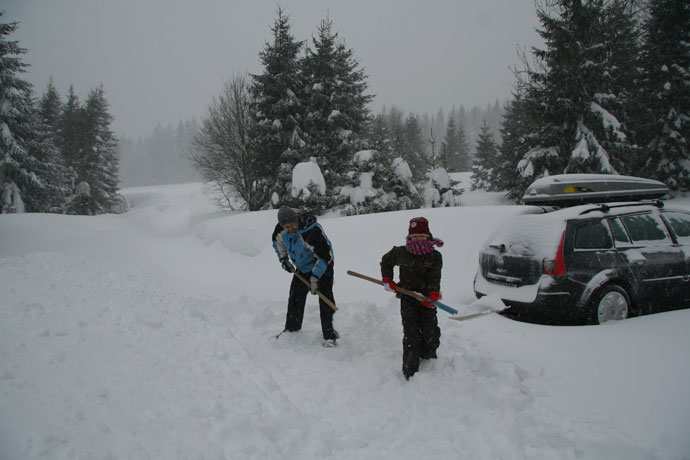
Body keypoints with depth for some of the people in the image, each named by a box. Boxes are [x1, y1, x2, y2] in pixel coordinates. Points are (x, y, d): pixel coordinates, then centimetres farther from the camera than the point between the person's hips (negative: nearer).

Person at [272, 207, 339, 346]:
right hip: (302, 268, 7)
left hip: (322, 266, -6)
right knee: (295, 298, 11)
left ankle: (329, 335, -5)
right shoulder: (281, 229, -14)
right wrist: (283, 259, 2)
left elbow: (324, 255, -31)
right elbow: (278, 241, 11)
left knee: (325, 300, -12)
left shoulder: (312, 231, -36)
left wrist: (315, 277, -29)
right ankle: (291, 329, 28)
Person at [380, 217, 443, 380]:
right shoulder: (400, 253, -2)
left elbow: (434, 278, -11)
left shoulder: (435, 256, -4)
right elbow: (386, 261, 17)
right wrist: (387, 279, 7)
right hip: (408, 298, -1)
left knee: (431, 332, 5)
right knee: (411, 334, -5)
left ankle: (429, 361, 31)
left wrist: (433, 295, -27)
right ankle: (410, 371, 2)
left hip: (426, 299, 1)